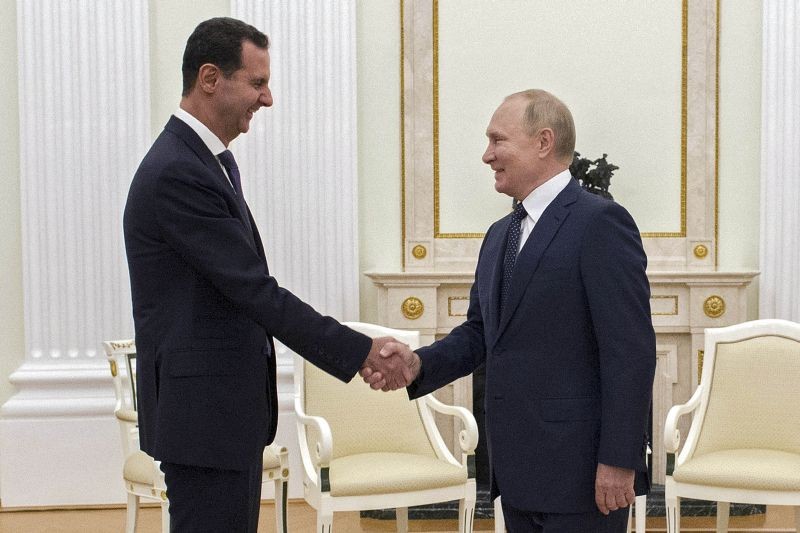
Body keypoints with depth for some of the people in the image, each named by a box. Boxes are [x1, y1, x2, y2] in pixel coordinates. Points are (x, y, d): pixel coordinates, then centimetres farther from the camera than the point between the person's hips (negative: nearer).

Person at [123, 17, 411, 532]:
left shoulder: (209, 160, 13)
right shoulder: (176, 173, -20)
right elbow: (256, 291, -22)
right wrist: (362, 352, -19)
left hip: (227, 410, 10)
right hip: (204, 413, -10)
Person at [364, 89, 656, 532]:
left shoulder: (600, 223, -12)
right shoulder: (500, 234, 15)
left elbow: (630, 351, -16)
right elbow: (480, 332, 15)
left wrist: (618, 461, -18)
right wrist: (418, 363, -4)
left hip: (579, 473, -8)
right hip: (518, 474, 8)